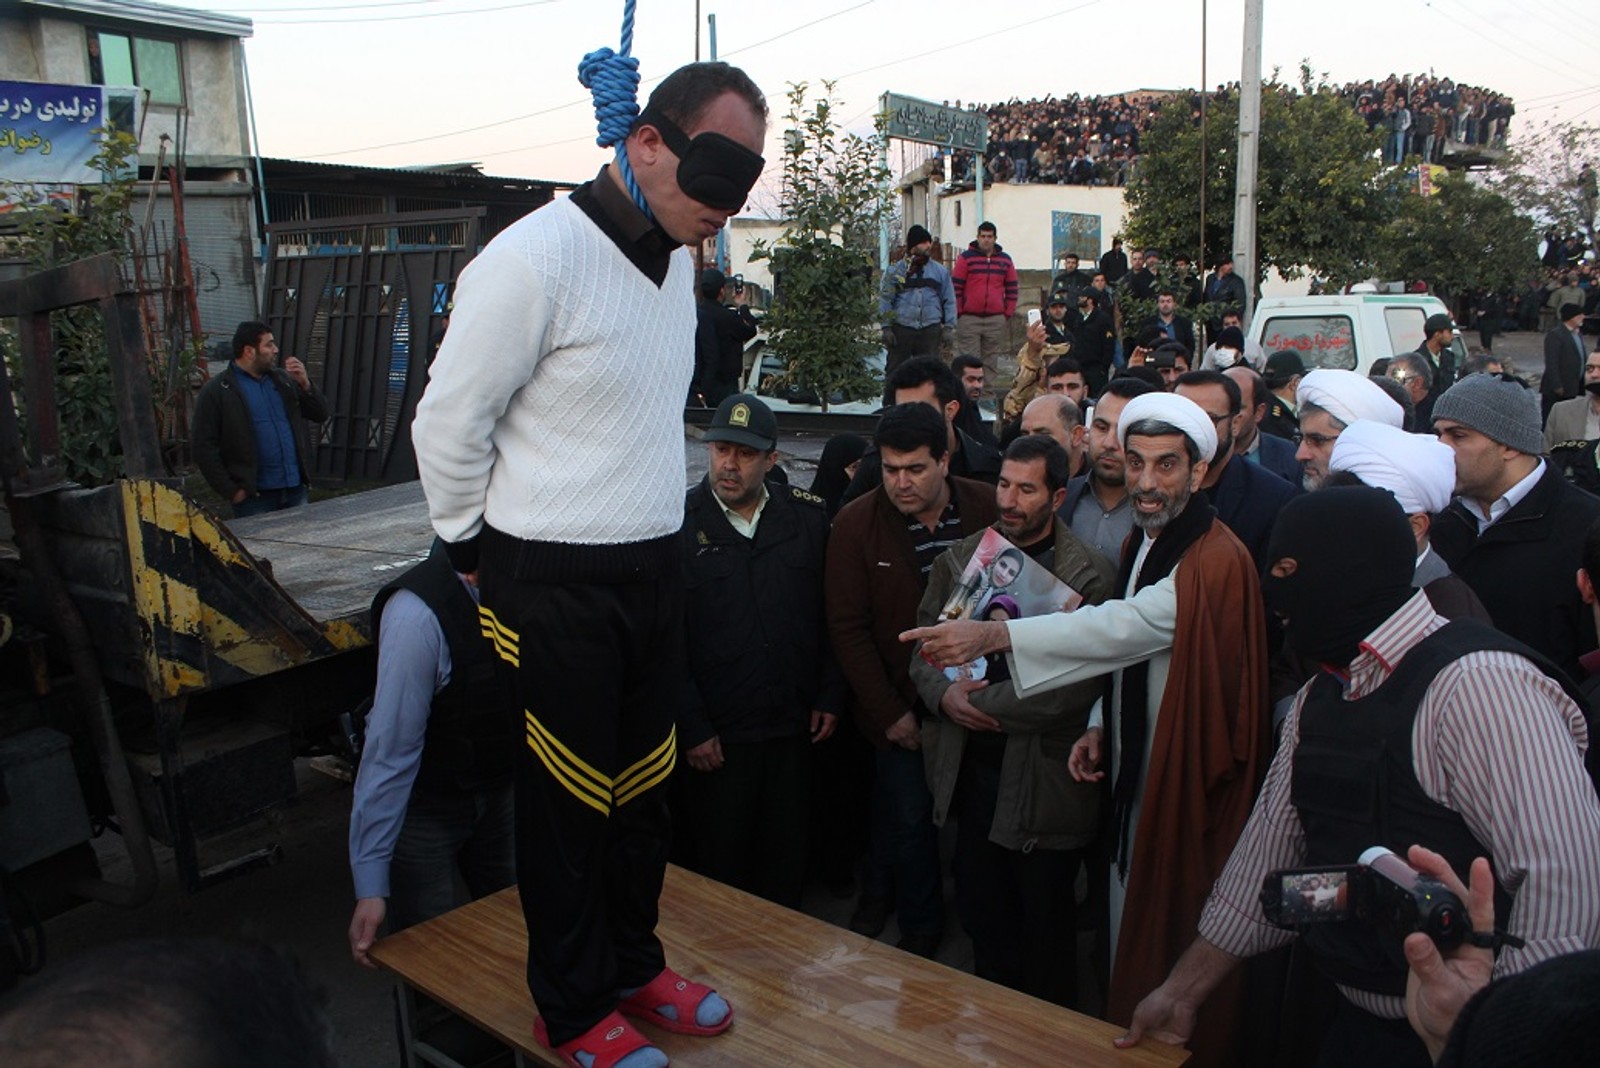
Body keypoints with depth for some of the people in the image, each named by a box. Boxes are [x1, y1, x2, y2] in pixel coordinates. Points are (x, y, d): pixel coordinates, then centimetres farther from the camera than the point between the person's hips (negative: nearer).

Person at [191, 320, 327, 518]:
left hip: (297, 489, 5)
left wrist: (304, 383, -3)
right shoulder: (216, 391, -4)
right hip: (255, 495, -5)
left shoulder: (283, 379, 12)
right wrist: (231, 491, -11)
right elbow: (204, 447, -7)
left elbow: (320, 414, 13)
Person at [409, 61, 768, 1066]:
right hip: (554, 586, -7)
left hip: (654, 567, 7)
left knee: (646, 782, 17)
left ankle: (633, 962, 38)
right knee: (569, 797, 7)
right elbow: (448, 425, -12)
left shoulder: (679, 255, 8)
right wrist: (481, 551, -1)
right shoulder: (535, 260, -19)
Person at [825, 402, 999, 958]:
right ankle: (921, 932, 24)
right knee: (908, 815, 0)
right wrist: (889, 712, -9)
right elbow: (848, 627, -6)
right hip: (902, 705, -2)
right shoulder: (856, 523, -7)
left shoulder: (989, 509, -5)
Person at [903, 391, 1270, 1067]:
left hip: (1189, 782, -9)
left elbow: (1127, 627, -32)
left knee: (1175, 943, 4)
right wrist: (1101, 727, 1)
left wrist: (992, 636, -36)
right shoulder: (1142, 545, 9)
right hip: (1136, 772, 9)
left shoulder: (1216, 560, -22)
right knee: (1130, 932, 21)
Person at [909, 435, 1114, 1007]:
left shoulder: (1087, 575, -11)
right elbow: (923, 643, 9)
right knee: (981, 913, 18)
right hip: (972, 765, 5)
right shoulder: (960, 558, 6)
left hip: (1043, 778, -4)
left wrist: (981, 701, -14)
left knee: (1045, 923, 12)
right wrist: (945, 695, -12)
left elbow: (1073, 684, -19)